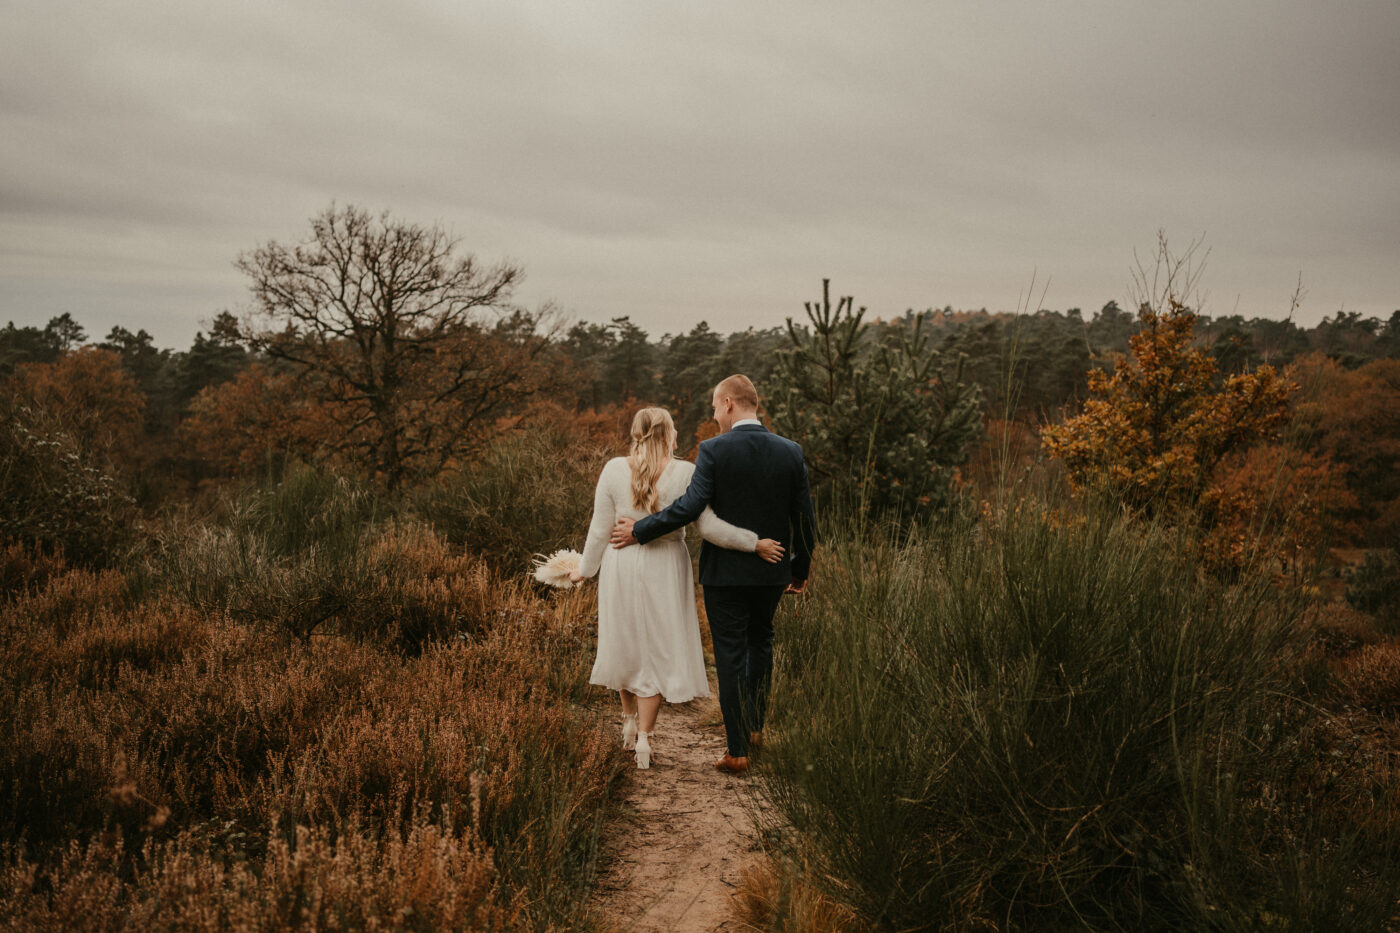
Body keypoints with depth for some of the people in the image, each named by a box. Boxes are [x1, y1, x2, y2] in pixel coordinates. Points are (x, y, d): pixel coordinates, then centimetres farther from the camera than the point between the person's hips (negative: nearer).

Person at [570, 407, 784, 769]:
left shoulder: (614, 470, -8)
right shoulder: (685, 473, -13)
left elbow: (600, 528, -4)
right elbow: (709, 527, -18)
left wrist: (586, 569, 10)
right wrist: (754, 543, -8)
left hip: (622, 566, 2)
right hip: (665, 572, -2)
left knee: (626, 641, 22)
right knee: (658, 648, 10)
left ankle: (629, 719, 35)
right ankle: (644, 737, 6)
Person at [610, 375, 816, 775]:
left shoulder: (714, 450, -14)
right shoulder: (790, 452, -2)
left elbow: (691, 505, -23)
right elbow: (805, 520, 1)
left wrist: (639, 531, -11)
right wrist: (800, 571, 13)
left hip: (725, 571, -4)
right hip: (772, 572, 4)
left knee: (730, 656, 4)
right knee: (760, 641, 25)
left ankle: (736, 749, 9)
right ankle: (755, 725, 37)